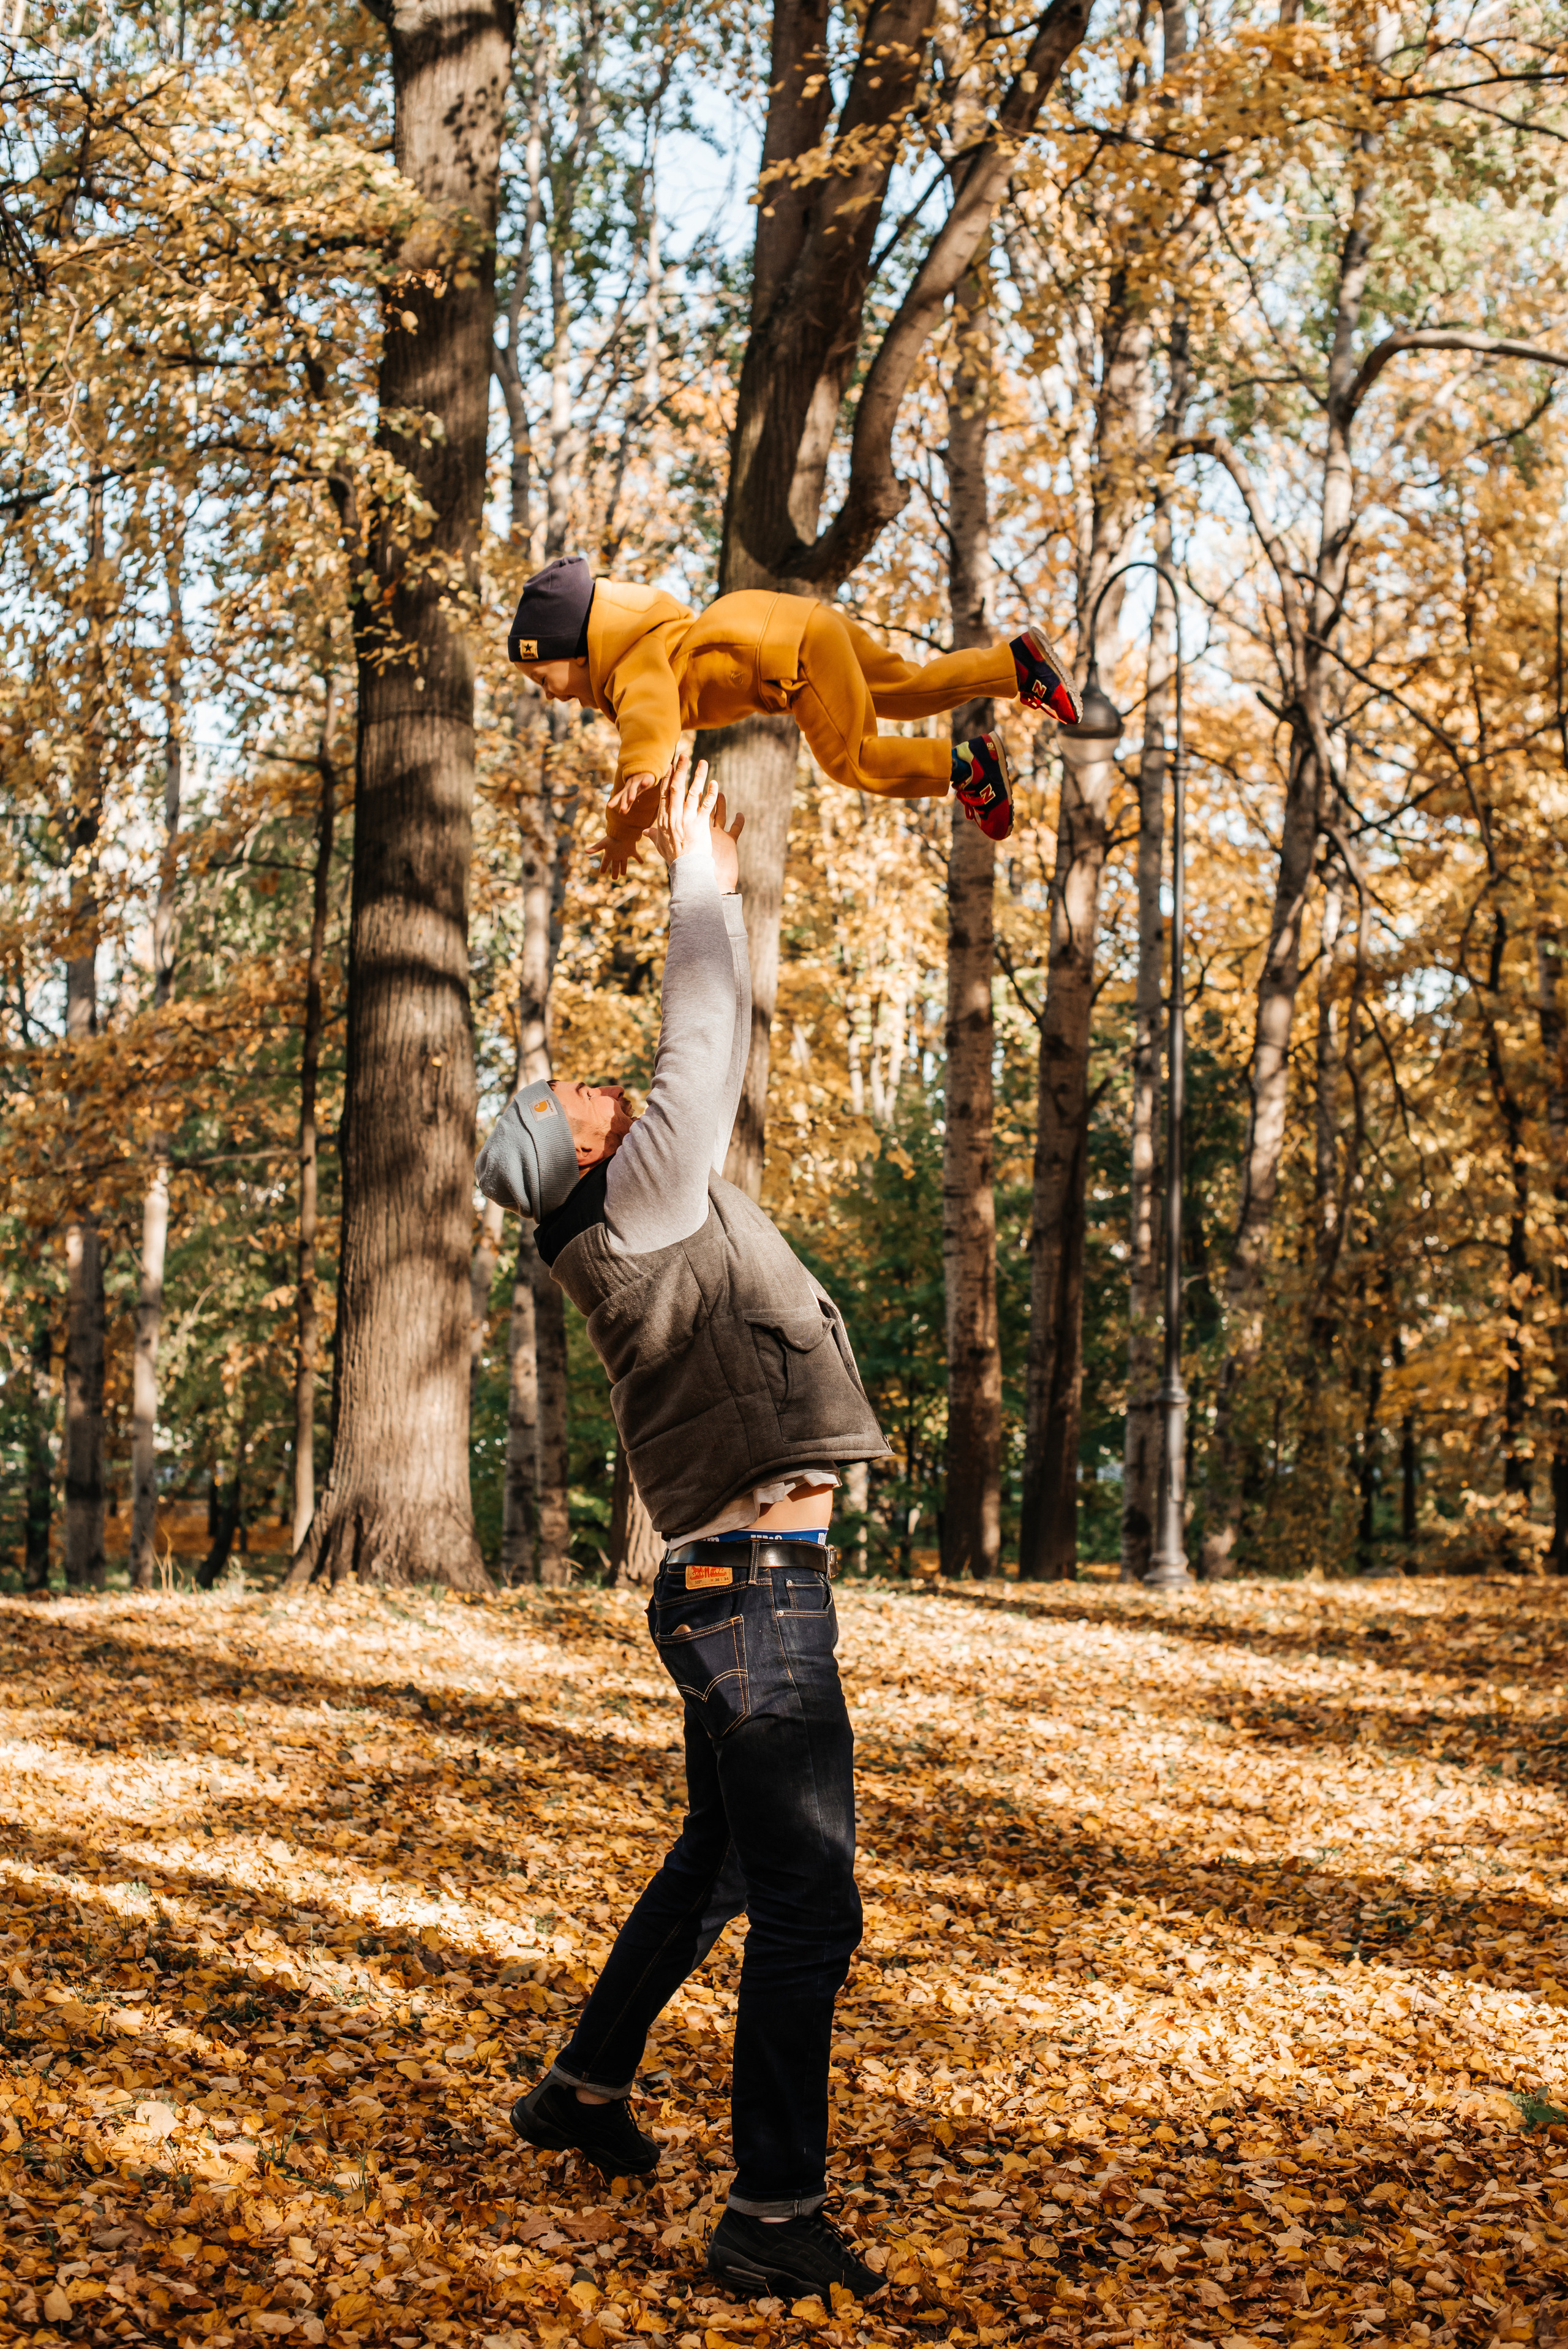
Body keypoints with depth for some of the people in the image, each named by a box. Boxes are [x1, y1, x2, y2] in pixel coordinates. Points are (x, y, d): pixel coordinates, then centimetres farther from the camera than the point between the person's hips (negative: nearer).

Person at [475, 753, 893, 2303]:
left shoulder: (635, 1229, 14)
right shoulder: (645, 1206, -10)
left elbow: (701, 1057, 23)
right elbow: (704, 1047, -8)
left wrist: (711, 884, 24)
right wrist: (699, 879, 4)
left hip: (731, 1586, 10)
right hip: (753, 1584, -10)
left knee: (720, 1858, 24)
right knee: (807, 1903, -7)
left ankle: (587, 2088, 37)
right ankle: (774, 2219, -1)